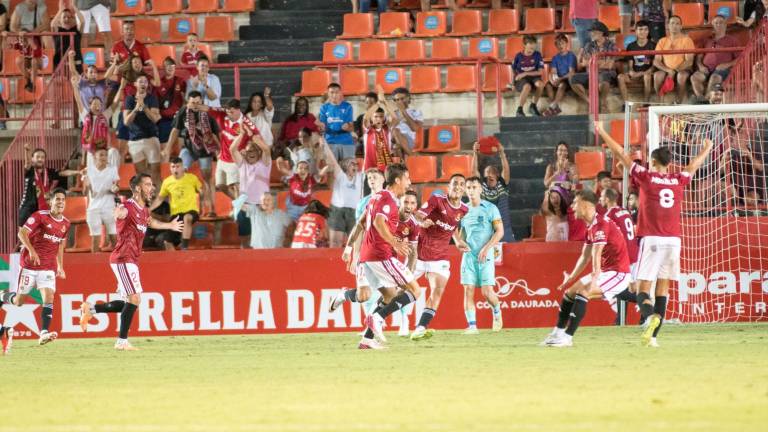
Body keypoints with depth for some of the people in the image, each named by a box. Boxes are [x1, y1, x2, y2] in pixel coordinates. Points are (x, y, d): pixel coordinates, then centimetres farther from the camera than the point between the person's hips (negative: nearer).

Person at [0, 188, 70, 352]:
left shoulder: (65, 223, 7)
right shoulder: (40, 216, -11)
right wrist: (32, 251, -30)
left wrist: (60, 267, 19)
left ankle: (44, 333, -22)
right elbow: (22, 233, -18)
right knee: (19, 300, 4)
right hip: (30, 265, -4)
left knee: (49, 298, -16)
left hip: (49, 268, 4)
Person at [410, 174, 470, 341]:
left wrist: (458, 241, 9)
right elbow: (418, 215, -18)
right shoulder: (436, 200, -10)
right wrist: (422, 222, -40)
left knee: (438, 291, -17)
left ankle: (420, 328, -23)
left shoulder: (463, 210, 4)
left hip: (439, 257, 3)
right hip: (420, 251, -3)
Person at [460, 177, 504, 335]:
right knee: (468, 290, -6)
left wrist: (486, 248, -15)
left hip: (485, 256, -4)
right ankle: (472, 325, -4)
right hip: (468, 255, 4)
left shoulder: (490, 208, -1)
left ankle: (497, 312, 20)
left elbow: (500, 231, -5)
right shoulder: (465, 210, 13)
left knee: (487, 291, -10)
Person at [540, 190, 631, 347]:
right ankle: (558, 333, 20)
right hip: (606, 271, 11)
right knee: (570, 292, 14)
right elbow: (585, 256, 21)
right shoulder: (591, 227, 13)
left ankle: (567, 337, -24)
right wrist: (571, 277, 20)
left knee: (582, 292, -25)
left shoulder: (601, 224, -20)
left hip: (618, 272, -11)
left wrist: (594, 279, -42)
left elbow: (596, 254, -32)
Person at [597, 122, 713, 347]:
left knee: (643, 288, -4)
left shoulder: (646, 177, 0)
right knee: (663, 286, 7)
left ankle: (650, 316, -34)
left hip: (651, 239, -3)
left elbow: (621, 154, 6)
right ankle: (653, 335, 0)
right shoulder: (679, 180, 10)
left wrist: (602, 132, 17)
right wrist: (707, 149, 51)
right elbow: (694, 164, 31)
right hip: (673, 239, 3)